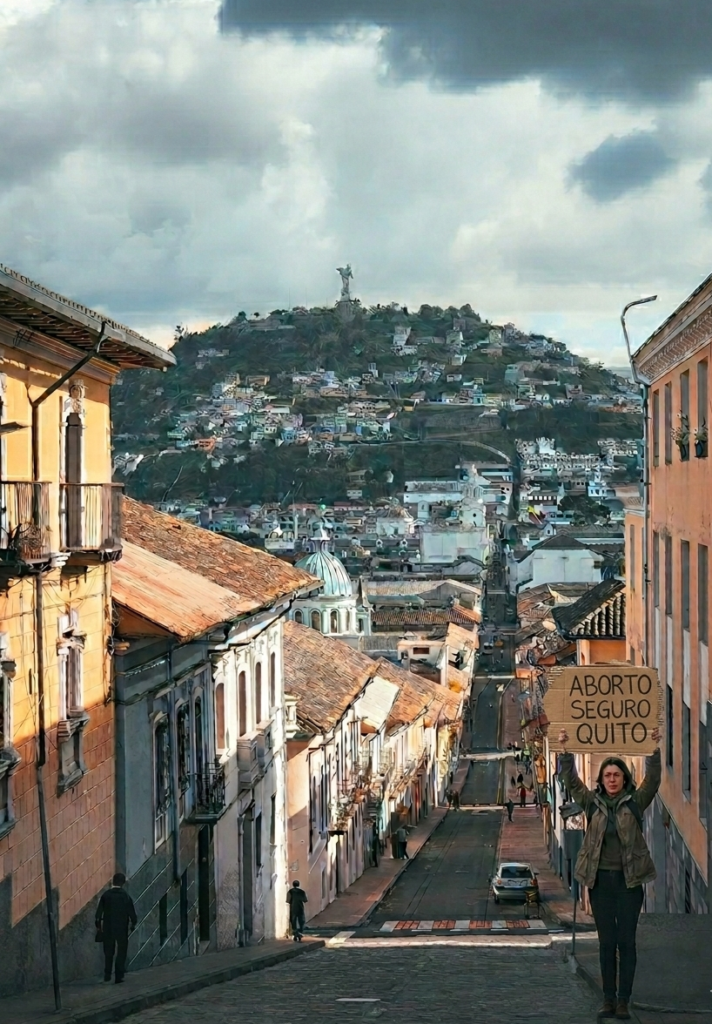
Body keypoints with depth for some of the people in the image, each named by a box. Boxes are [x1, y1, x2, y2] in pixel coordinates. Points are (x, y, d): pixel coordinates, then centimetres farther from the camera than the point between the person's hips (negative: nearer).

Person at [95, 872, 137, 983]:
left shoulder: (105, 895, -6)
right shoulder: (125, 896, -8)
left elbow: (99, 912, -5)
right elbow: (132, 912, -7)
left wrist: (98, 925, 8)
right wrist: (133, 924, 10)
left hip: (108, 928, 1)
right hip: (122, 928, -1)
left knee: (108, 952, 15)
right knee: (121, 952, 6)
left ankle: (107, 975, 14)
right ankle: (119, 977, 2)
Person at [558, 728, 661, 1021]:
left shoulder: (634, 802, 2)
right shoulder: (593, 802, 6)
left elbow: (653, 780, -10)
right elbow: (570, 781, -1)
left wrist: (654, 750, -20)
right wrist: (564, 751, -11)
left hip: (629, 879, -2)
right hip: (600, 879, 2)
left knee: (626, 941, 0)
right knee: (606, 942, 6)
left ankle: (623, 1001, 4)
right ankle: (608, 999, 10)